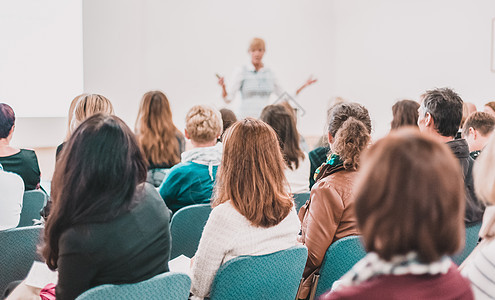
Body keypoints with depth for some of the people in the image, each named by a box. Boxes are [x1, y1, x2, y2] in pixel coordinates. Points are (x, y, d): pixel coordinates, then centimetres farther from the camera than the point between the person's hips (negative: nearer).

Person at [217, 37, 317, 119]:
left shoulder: (269, 74, 11)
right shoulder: (241, 72, 0)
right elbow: (228, 99, -5)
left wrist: (304, 85, 15)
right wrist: (223, 86, -24)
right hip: (244, 118, -3)